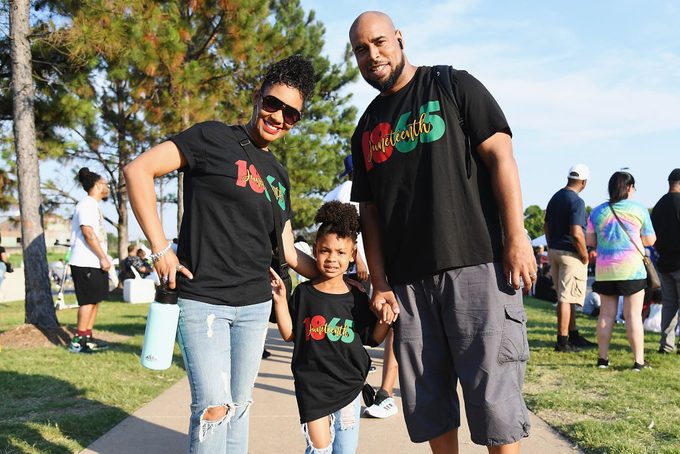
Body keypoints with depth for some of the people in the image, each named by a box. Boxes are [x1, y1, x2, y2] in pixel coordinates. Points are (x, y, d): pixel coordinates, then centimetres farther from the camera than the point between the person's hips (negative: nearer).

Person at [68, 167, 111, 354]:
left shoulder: (94, 205, 20)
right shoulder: (87, 204, -11)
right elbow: (88, 233, -20)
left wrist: (103, 258, 18)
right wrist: (103, 257, -20)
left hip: (94, 262, 10)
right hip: (86, 263, -10)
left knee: (95, 300, 11)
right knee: (89, 300, -7)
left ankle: (88, 337, 17)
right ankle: (78, 341, -3)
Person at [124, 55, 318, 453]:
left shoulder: (279, 176, 14)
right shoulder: (215, 138, -5)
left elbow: (288, 252, 19)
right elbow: (138, 170, -11)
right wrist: (161, 249, -15)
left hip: (255, 304, 6)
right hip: (202, 299, -6)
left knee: (239, 406, 13)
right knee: (214, 408, -11)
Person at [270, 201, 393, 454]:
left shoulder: (357, 298, 1)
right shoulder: (304, 293, -2)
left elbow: (372, 339, 7)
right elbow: (289, 334, 0)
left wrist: (385, 319, -11)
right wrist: (280, 299, -9)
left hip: (349, 387, 2)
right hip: (312, 388, -2)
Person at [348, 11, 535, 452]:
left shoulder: (452, 85, 4)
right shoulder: (366, 130, 17)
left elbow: (500, 155, -3)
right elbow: (371, 212, 16)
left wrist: (517, 238, -12)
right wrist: (380, 284, 6)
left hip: (476, 265, -5)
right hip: (407, 280, 5)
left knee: (492, 394, -6)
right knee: (426, 402, 9)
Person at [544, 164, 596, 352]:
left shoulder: (555, 197, 10)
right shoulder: (576, 201, -17)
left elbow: (546, 226, 16)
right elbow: (576, 233, -24)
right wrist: (585, 255, -12)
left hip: (554, 250, 9)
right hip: (570, 254, -9)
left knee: (565, 296, 16)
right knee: (567, 298, -5)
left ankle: (574, 336, 26)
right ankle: (562, 342, -2)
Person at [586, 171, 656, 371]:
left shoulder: (598, 211, 5)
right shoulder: (638, 209, -2)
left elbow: (589, 241, 8)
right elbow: (650, 240, 4)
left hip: (604, 270, 3)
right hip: (632, 269, -3)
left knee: (606, 314, 8)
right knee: (633, 315, 0)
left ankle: (603, 358, 12)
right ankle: (639, 360, 3)